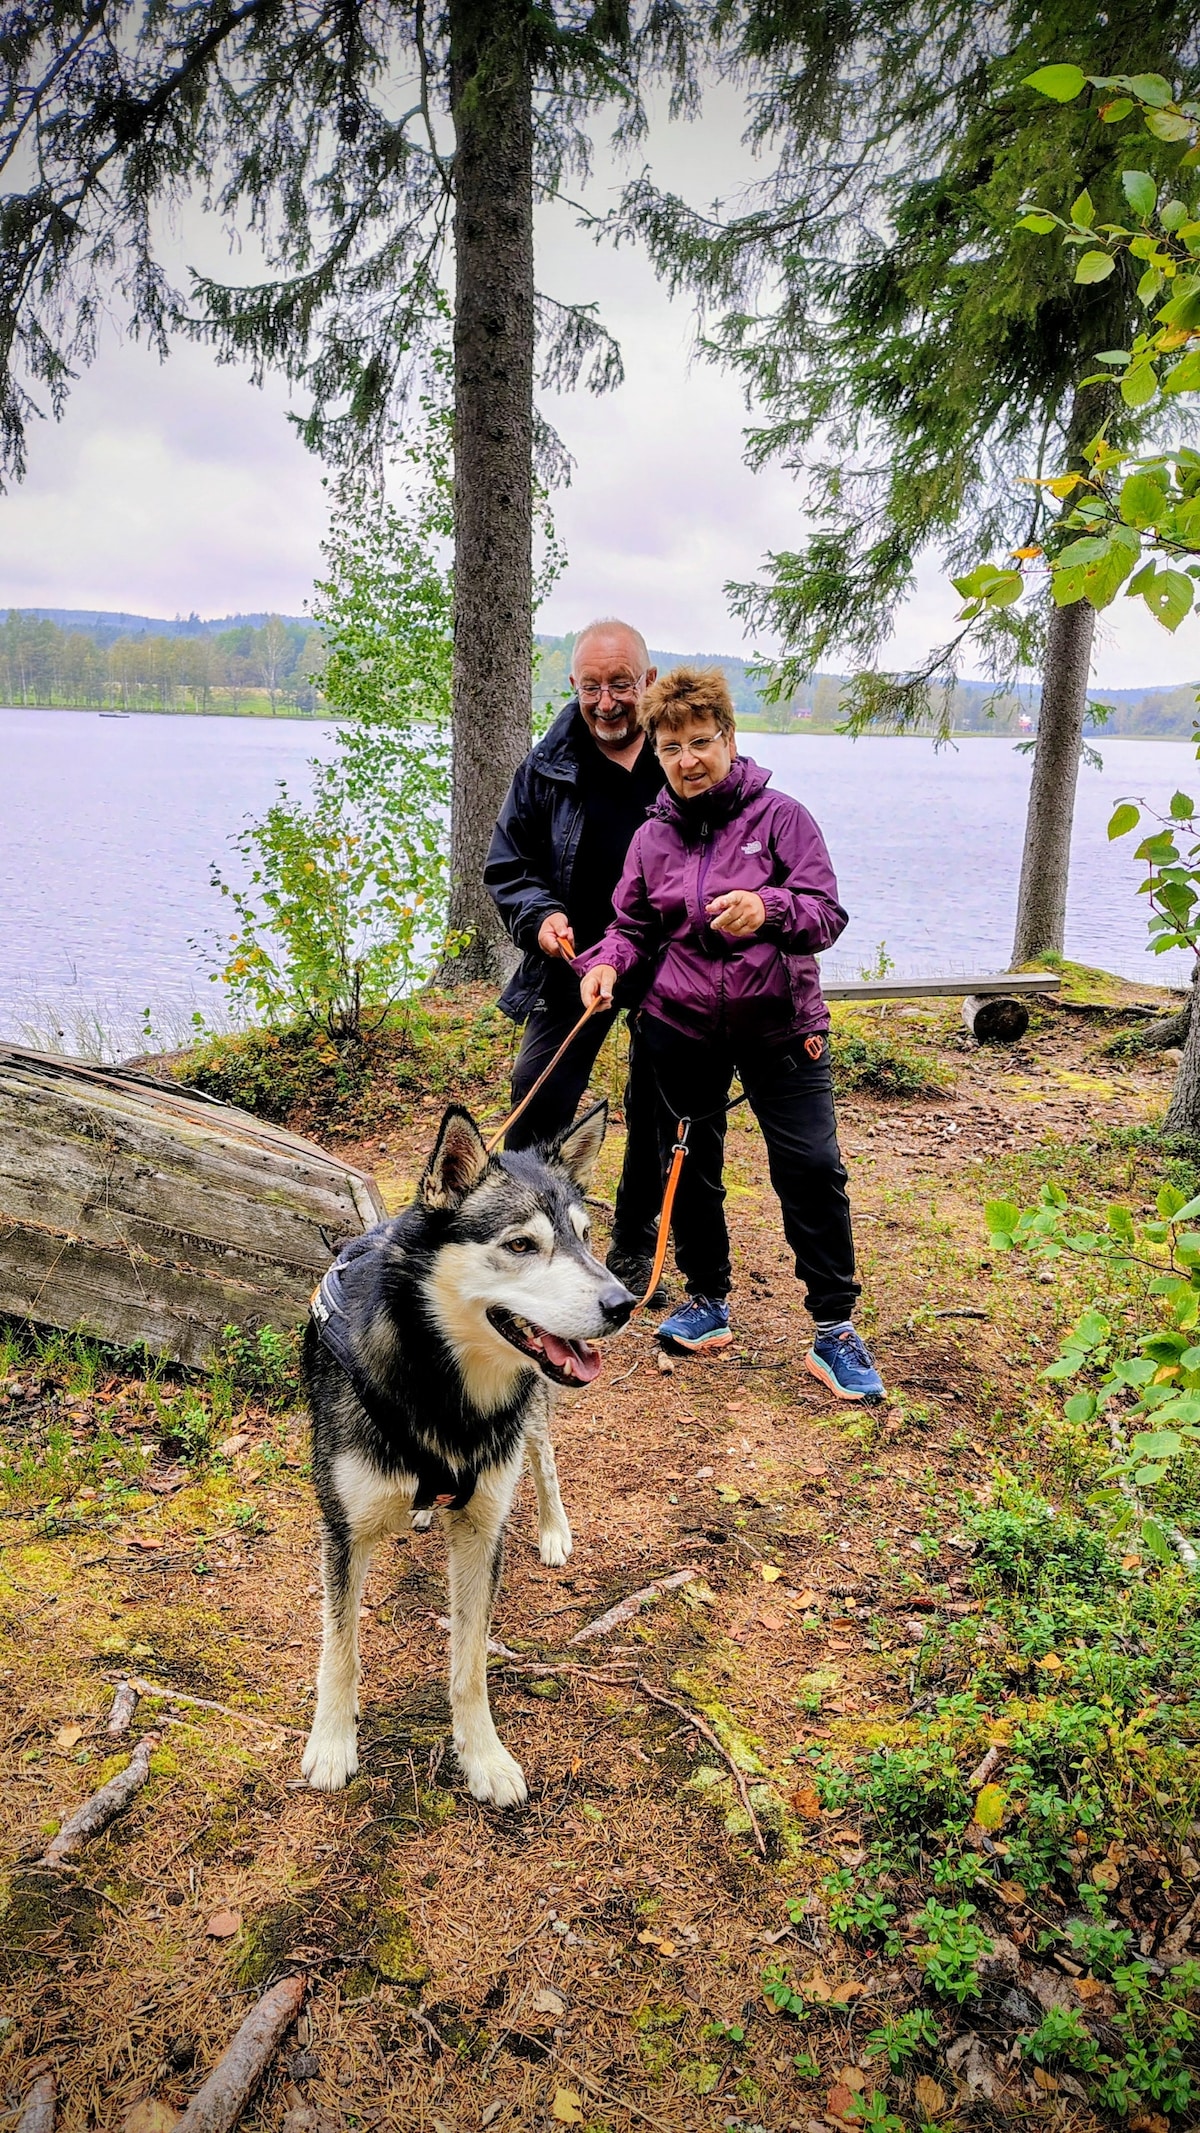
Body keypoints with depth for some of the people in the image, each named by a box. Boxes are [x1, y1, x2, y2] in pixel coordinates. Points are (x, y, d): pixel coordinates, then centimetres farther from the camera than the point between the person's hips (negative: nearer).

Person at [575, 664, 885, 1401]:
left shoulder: (781, 816, -6)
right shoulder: (653, 837, 5)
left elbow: (828, 914, -12)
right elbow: (634, 927, 10)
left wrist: (769, 907, -33)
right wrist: (607, 962, -13)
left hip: (780, 1025, -3)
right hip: (682, 1028, 4)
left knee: (812, 1169, -5)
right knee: (692, 1169, 12)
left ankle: (836, 1331, 7)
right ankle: (709, 1302, 31)